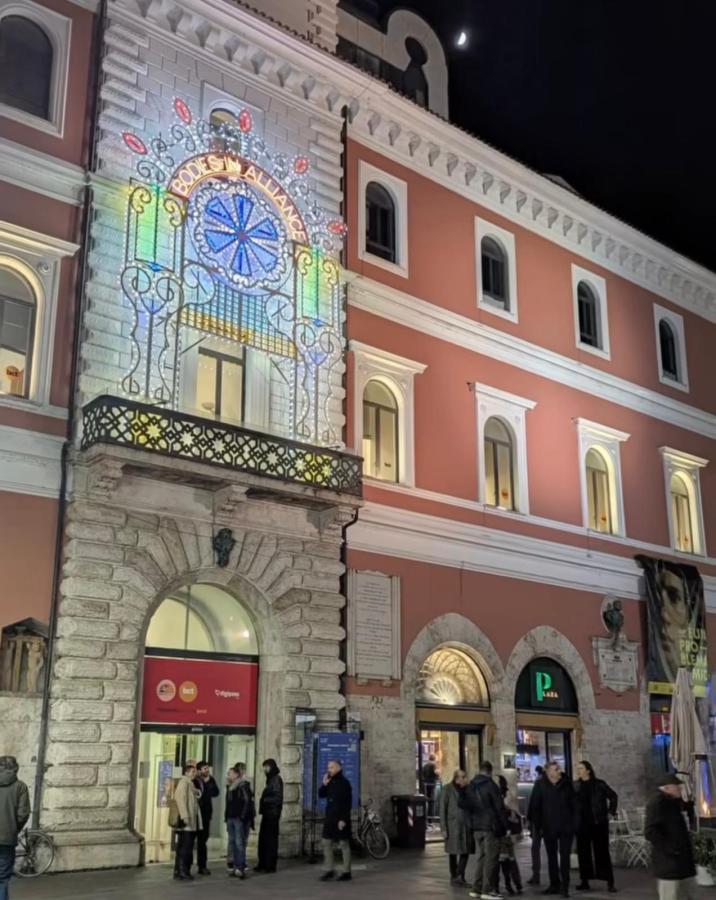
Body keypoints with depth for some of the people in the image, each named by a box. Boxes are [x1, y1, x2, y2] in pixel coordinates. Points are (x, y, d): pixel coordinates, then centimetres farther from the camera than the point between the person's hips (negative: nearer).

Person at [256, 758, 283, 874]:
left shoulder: (276, 780, -12)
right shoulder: (271, 779, 16)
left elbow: (277, 798, -18)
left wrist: (265, 800, -13)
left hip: (272, 813, -9)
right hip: (267, 813, 9)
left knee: (270, 839, -4)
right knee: (263, 839, 11)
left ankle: (270, 866, 2)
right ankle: (263, 864, 19)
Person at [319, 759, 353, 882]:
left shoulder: (344, 783, -11)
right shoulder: (329, 782, 9)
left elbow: (348, 803, -14)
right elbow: (321, 795, 11)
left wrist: (343, 819, -19)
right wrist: (324, 784, -5)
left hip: (341, 819, -7)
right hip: (329, 818, 7)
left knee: (344, 844, 1)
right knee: (327, 843, 6)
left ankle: (346, 872, 9)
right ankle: (329, 870, 14)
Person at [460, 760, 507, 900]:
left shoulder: (470, 786, 9)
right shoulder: (490, 785, -11)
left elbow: (463, 804, 10)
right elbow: (499, 807, -11)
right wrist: (504, 826, -3)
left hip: (476, 827, 7)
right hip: (490, 826, -7)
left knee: (481, 857, 15)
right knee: (491, 858, -2)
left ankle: (476, 888, 14)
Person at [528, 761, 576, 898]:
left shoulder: (566, 783, 0)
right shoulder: (540, 785, -4)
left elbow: (573, 803, 5)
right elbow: (534, 806, -2)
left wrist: (573, 822, 0)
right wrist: (538, 824, -3)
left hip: (566, 827, 0)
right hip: (549, 828, 0)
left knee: (565, 856, -1)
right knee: (552, 857, 10)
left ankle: (564, 886, 4)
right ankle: (554, 884, 20)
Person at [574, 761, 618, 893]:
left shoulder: (599, 784, -5)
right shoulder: (575, 785, 3)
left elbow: (613, 796, 6)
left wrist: (611, 811, 1)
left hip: (598, 823, -3)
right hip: (582, 824, 3)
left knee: (602, 852, -2)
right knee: (583, 852, 6)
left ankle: (610, 882, 1)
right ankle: (584, 881, 14)